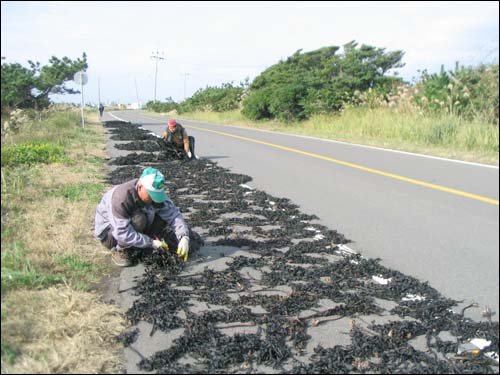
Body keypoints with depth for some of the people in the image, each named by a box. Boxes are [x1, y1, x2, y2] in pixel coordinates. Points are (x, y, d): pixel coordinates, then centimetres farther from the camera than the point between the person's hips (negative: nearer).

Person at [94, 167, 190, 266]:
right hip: (108, 230, -6)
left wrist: (184, 237, -35)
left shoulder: (154, 192, -17)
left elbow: (173, 213, -20)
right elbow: (122, 233, -37)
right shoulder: (121, 198, -36)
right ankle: (118, 250, -14)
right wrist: (151, 243, -35)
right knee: (139, 220, -35)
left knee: (163, 219, -15)